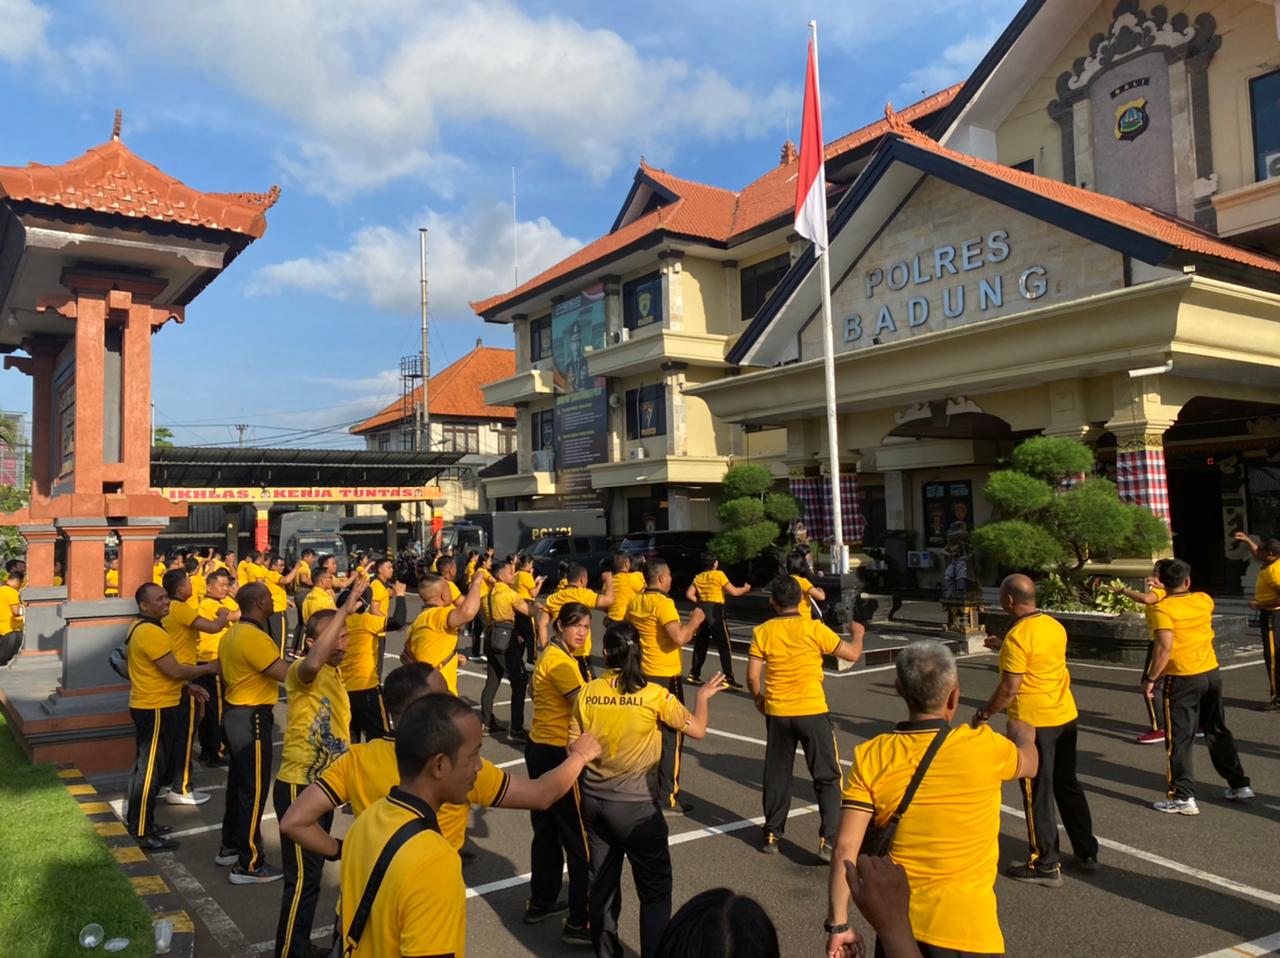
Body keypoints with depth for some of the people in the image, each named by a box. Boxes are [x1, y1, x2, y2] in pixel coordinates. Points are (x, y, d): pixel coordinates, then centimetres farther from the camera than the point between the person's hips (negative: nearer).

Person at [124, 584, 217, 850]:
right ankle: (144, 834, 4)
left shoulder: (140, 628, 12)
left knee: (143, 765, 20)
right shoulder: (152, 633, -22)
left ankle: (135, 822, 32)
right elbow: (175, 670, -24)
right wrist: (209, 668, -11)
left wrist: (187, 686, 15)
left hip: (146, 706, 11)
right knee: (151, 770, -3)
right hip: (157, 709, -11)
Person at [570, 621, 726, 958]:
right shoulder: (654, 695, -14)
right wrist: (703, 696, 10)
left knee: (601, 884, 18)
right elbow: (697, 729, -6)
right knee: (655, 890, 9)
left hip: (594, 800, 5)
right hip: (636, 804, -4)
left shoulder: (588, 692, -4)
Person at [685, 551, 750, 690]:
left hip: (702, 610, 6)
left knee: (700, 643, 15)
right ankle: (728, 679, -5)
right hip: (715, 610, -6)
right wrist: (745, 588, 10)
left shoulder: (698, 577, 10)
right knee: (724, 646, -2)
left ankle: (694, 674, 19)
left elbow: (689, 594, 6)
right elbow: (734, 591, -7)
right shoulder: (718, 574, -6)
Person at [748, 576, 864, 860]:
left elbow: (752, 676, -5)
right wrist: (857, 634, 17)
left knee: (777, 775, 18)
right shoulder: (814, 629, -11)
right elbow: (853, 654, -4)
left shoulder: (762, 632, -5)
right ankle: (829, 841, 4)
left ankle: (772, 835, 26)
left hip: (777, 713, 3)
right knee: (827, 779, 9)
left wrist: (758, 698, 14)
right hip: (812, 712, -2)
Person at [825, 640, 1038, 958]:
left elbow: (844, 849, -12)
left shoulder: (870, 757, -11)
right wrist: (1023, 735, 32)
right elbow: (1030, 763, 10)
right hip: (965, 931, -2)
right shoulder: (983, 746, -14)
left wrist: (838, 924, -2)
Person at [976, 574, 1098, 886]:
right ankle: (1087, 852, 31)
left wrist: (984, 713, -7)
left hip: (1034, 723, -8)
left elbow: (1010, 688, -21)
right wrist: (1004, 647, 28)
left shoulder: (1017, 636, -21)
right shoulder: (1055, 626, 4)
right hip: (1066, 717, 8)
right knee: (1068, 787, 21)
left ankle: (1046, 865, 13)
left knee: (1038, 795, 4)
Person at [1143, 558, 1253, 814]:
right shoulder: (1204, 600, 2)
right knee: (1218, 731, 23)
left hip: (1182, 679, -6)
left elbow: (1164, 647, -22)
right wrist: (1179, 592, 35)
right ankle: (1239, 785, 33)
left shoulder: (1162, 608, -15)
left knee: (1179, 739, 2)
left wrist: (1151, 678, -15)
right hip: (1211, 673, 6)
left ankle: (1184, 798, 3)